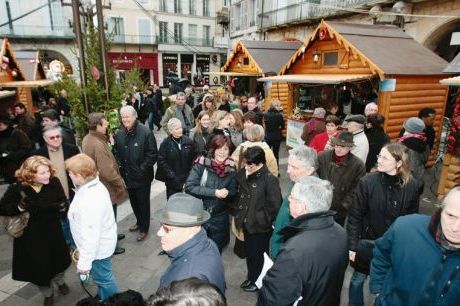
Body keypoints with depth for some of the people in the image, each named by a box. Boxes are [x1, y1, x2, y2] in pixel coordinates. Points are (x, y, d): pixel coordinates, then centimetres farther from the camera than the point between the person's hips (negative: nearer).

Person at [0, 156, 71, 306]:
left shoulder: (54, 183, -15)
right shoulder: (17, 189, -18)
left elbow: (63, 205, -13)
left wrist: (40, 205, -28)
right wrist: (21, 206, -28)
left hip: (52, 231, 2)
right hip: (30, 235, -1)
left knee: (58, 259, 19)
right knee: (38, 266, 10)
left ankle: (59, 281, 54)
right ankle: (48, 294, 40)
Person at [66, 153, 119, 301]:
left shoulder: (90, 201, -36)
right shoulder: (95, 186, -5)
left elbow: (90, 235, -31)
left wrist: (84, 262, -21)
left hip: (97, 248, -9)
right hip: (101, 243, 9)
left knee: (103, 278, 15)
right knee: (101, 277, 29)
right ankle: (103, 298, 52)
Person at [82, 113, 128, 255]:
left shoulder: (88, 138, 0)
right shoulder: (98, 144, -30)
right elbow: (107, 170, -29)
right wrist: (120, 183, -17)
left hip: (98, 184, 9)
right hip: (106, 187, -9)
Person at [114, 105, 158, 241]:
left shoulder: (145, 132, -17)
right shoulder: (119, 133, 2)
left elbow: (153, 154, -16)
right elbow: (117, 152, 14)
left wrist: (142, 169, -18)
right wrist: (120, 166, 1)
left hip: (142, 177, -5)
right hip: (128, 175, 6)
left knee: (143, 202, 8)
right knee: (133, 201, 21)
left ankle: (144, 228, 26)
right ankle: (139, 222, 43)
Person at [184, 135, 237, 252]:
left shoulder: (231, 168, -6)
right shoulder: (201, 164, -14)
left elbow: (233, 192, 2)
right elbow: (189, 187, -20)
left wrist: (227, 193, -21)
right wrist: (214, 192, -25)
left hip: (219, 218, 2)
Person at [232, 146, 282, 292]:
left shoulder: (270, 179, -22)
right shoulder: (243, 174, -2)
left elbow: (274, 205, -19)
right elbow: (238, 195, 12)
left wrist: (260, 220, -15)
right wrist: (236, 213, 7)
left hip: (260, 227, -6)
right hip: (247, 224, 6)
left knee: (259, 255, 13)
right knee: (249, 253, 23)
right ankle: (251, 278, 45)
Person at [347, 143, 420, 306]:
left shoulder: (411, 185, -12)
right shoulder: (367, 182, -19)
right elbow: (354, 216, -13)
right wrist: (352, 245, -12)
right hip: (367, 242, -1)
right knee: (358, 279, 15)